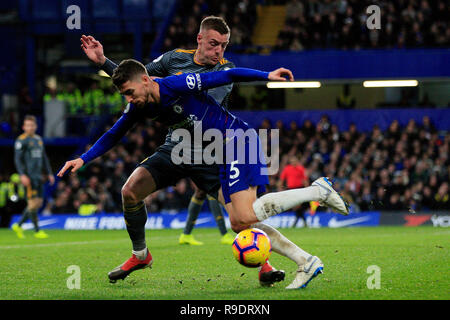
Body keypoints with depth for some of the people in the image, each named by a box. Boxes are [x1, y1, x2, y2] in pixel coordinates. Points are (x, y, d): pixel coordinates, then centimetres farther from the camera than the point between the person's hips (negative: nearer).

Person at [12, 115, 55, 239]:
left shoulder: (39, 139, 17)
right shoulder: (21, 140, -6)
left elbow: (44, 158, 24)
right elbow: (17, 159, -11)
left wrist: (49, 173, 19)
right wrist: (22, 175, -21)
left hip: (38, 176, 8)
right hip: (28, 176, -8)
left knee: (38, 203, 7)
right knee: (33, 203, -8)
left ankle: (18, 225, 18)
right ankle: (37, 230, -2)